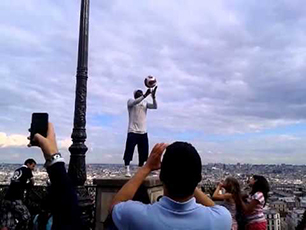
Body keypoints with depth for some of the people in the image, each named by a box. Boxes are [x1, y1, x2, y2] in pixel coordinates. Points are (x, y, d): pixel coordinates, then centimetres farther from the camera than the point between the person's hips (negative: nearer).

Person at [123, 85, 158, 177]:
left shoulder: (145, 103, 13)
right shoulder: (130, 101, 1)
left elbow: (155, 106, -2)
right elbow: (135, 102, -23)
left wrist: (153, 96, -18)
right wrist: (145, 95, -34)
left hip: (143, 132, 5)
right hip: (133, 131, -5)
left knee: (144, 152, 6)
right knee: (129, 151, -9)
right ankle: (127, 170, -7)